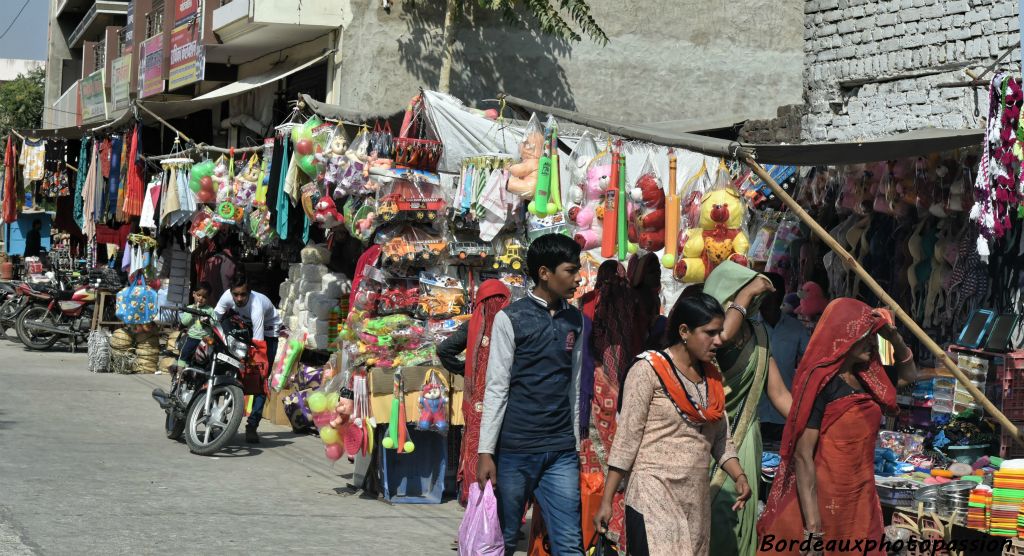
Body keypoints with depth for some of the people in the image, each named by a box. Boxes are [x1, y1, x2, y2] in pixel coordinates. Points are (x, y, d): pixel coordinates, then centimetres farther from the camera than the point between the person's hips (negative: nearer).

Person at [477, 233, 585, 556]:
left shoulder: (575, 321, 10)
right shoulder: (510, 319, -4)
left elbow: (575, 387, 13)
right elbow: (496, 388, -6)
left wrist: (577, 445, 12)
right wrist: (486, 452, -10)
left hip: (561, 452, 4)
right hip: (515, 449, -3)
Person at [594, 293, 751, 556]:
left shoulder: (712, 376, 12)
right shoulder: (649, 370, -7)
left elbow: (720, 438, 16)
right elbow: (626, 438, -8)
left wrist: (739, 476, -2)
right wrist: (607, 501, -10)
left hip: (697, 500, 6)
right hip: (654, 495, -6)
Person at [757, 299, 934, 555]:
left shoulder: (867, 379, 7)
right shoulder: (821, 382, -15)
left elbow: (908, 375, 28)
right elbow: (803, 456, -20)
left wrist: (894, 337, 7)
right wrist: (812, 528, -27)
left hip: (861, 498, 7)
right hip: (823, 501, -7)